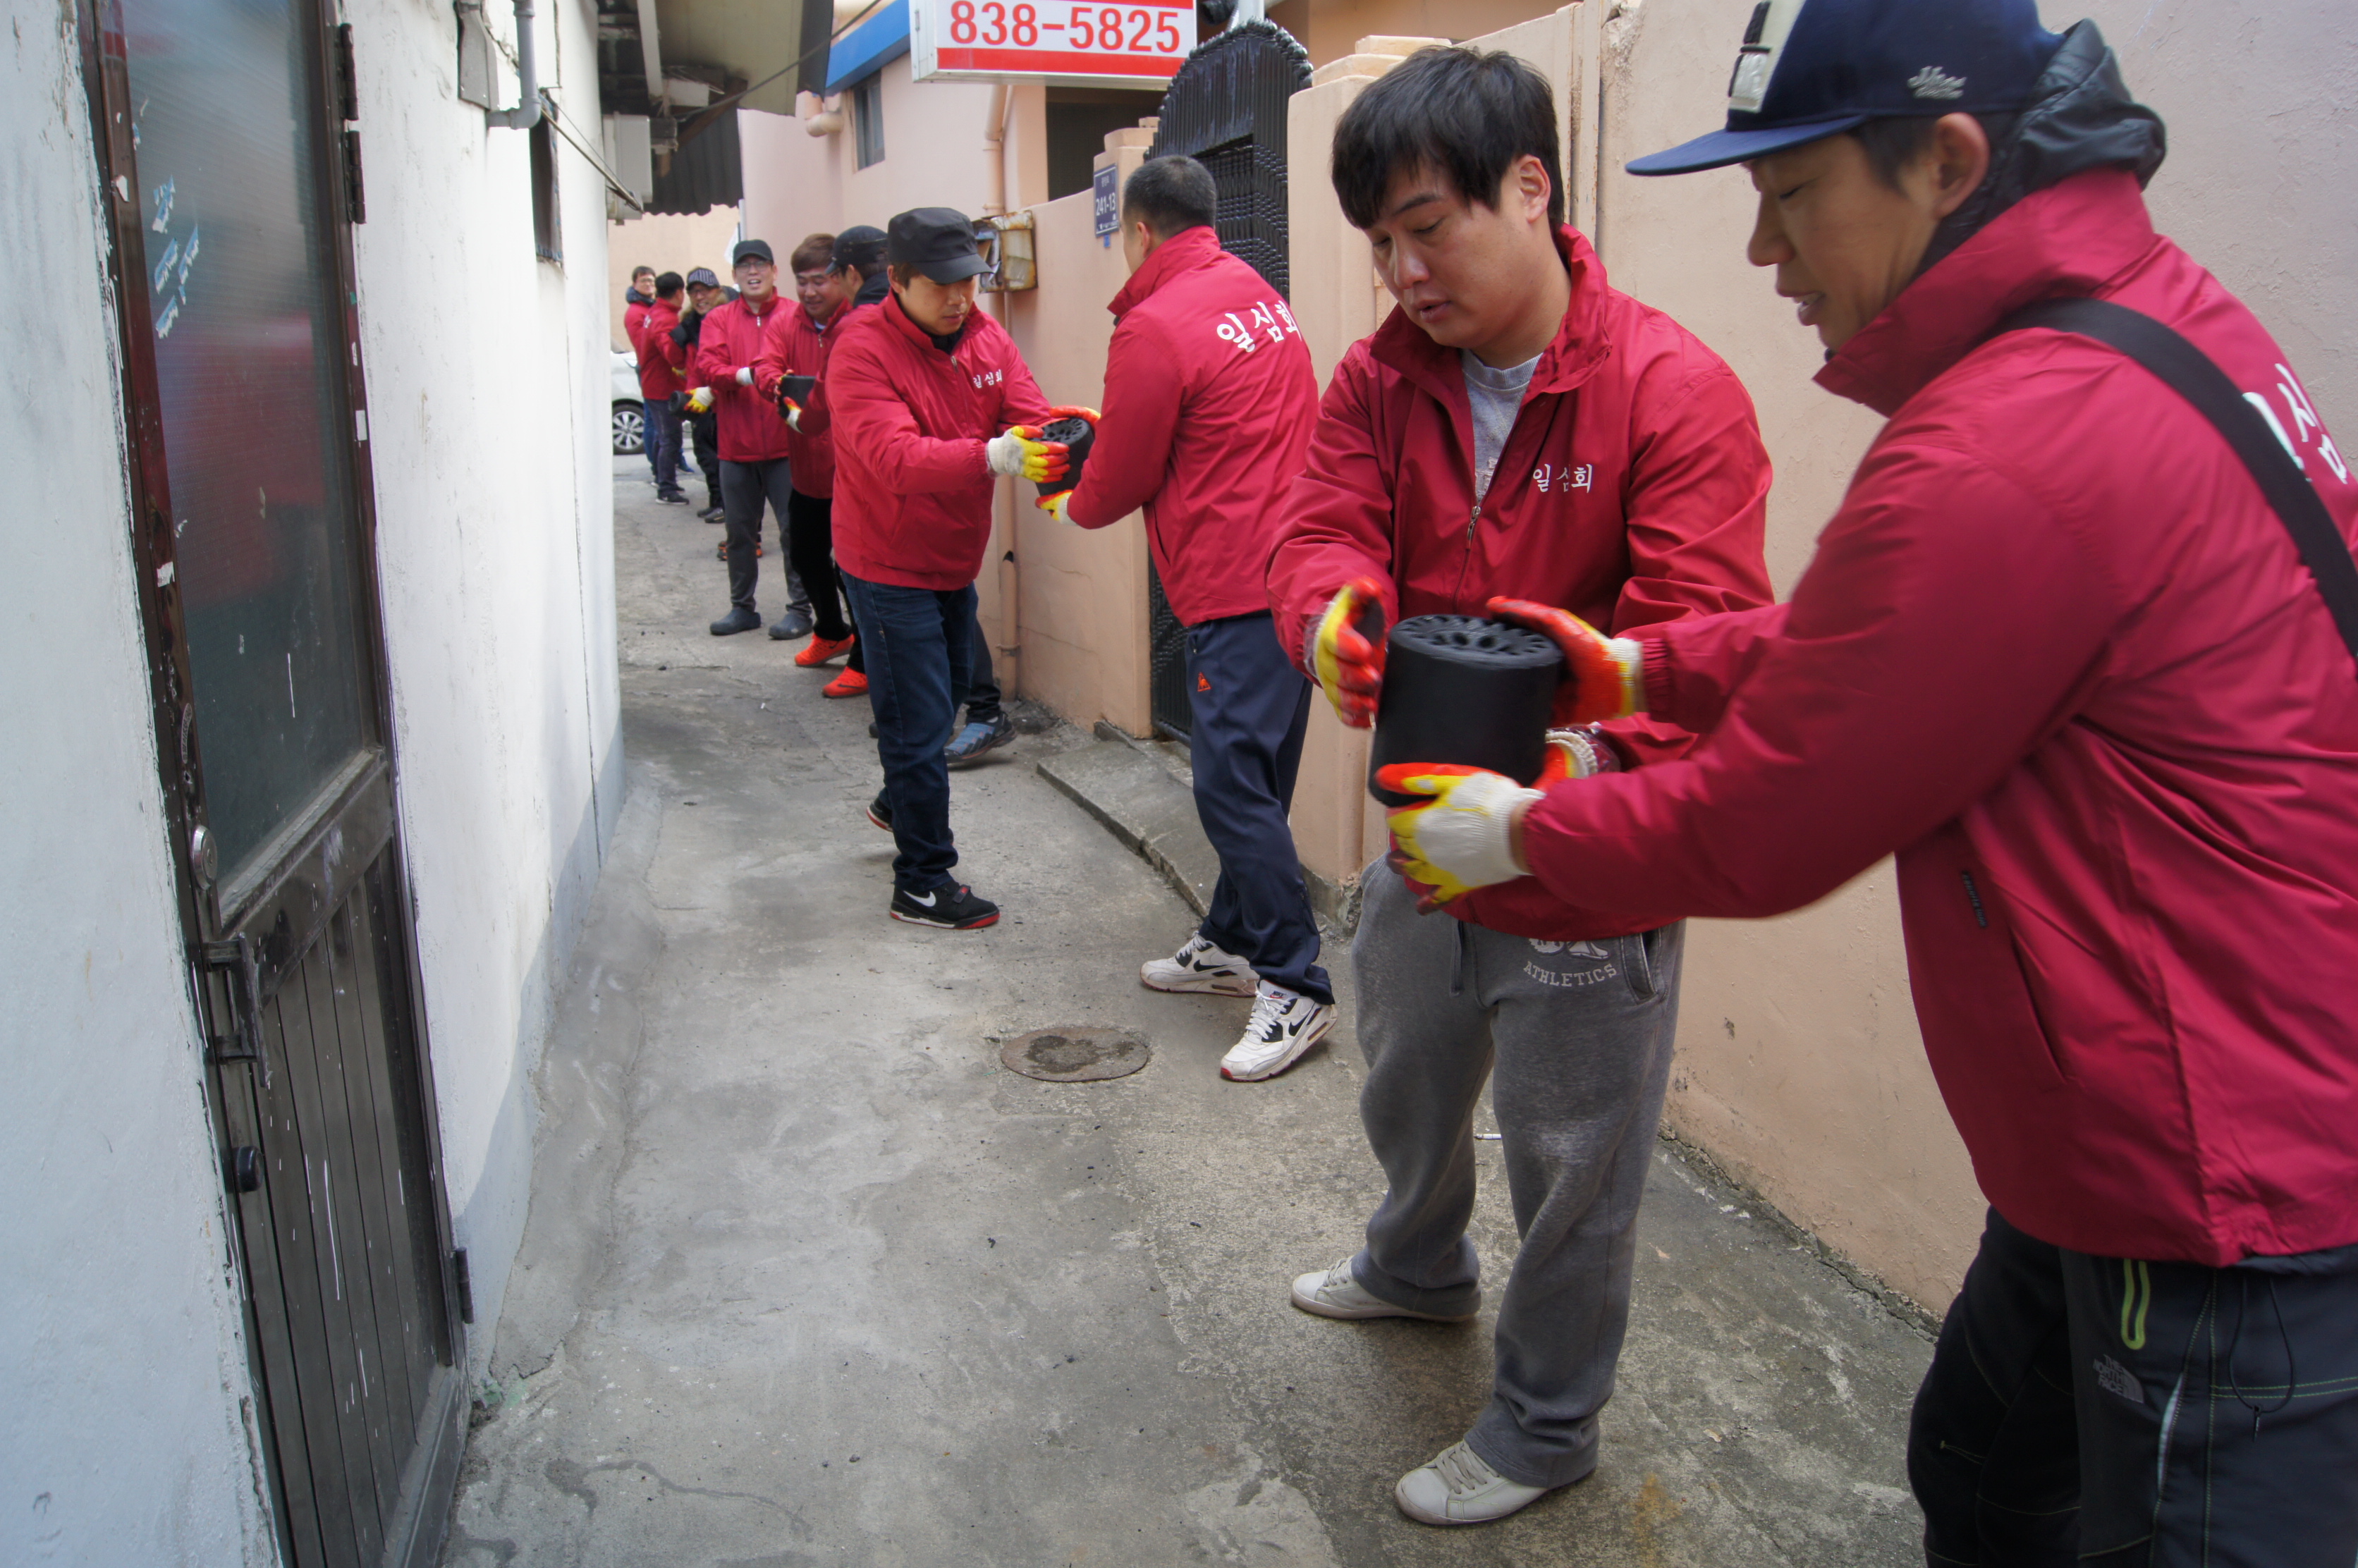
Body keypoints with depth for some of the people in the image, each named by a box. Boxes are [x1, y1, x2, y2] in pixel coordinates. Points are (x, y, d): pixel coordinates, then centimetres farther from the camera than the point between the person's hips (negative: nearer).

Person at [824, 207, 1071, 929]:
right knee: (919, 721, -4)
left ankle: (899, 801, 51)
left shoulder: (986, 336, 0)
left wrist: (1054, 457, -35)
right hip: (890, 565, -7)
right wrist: (991, 457, -51)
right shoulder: (863, 349, -21)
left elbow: (1030, 418, -12)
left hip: (955, 558, 8)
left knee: (947, 693, 24)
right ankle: (922, 885, 8)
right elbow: (896, 457, -36)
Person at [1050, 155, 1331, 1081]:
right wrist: (1109, 421, 25)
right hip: (1293, 569, 10)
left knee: (1232, 785, -6)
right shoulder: (1260, 296, 15)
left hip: (1238, 588, -10)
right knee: (1251, 777, 16)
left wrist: (1068, 507, 17)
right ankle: (1231, 945, 28)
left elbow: (1118, 482, -4)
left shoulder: (1156, 328, -12)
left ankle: (1297, 989, 0)